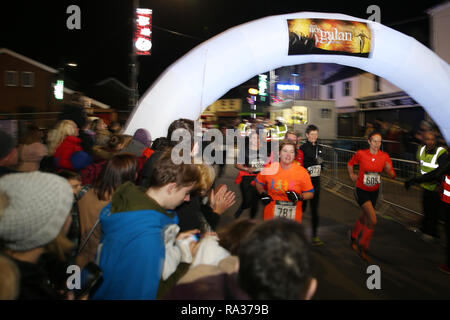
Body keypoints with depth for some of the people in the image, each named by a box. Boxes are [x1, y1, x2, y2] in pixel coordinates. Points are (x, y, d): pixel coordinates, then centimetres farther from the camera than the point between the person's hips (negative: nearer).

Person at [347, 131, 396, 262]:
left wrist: (389, 170, -23)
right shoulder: (361, 154, -11)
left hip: (374, 192, 4)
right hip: (361, 191, -4)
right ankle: (363, 246, 3)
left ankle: (354, 237, 46)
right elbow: (350, 163, 9)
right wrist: (351, 175, 0)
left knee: (364, 217, 19)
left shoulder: (384, 156, -5)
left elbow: (392, 175, -3)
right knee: (373, 220, -17)